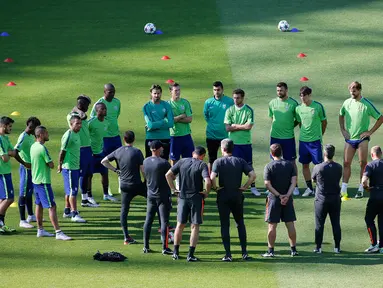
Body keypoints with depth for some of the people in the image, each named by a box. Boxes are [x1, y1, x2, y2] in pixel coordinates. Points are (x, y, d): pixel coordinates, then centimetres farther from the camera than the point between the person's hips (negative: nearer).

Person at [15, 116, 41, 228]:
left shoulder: (31, 136, 9)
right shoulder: (23, 137, -19)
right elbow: (15, 152, -28)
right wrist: (25, 164, -27)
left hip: (32, 168, 10)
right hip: (26, 168, -10)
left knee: (30, 192, 20)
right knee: (24, 194, -4)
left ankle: (31, 216, 34)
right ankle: (22, 220, 0)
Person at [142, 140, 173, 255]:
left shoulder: (145, 162, 1)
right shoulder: (163, 163, -18)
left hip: (150, 195, 5)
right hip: (163, 196, -5)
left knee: (148, 220, 10)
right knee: (164, 221, -2)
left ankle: (146, 247, 13)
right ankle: (165, 247, -4)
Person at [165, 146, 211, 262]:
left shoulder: (182, 162, 3)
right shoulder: (202, 165, -9)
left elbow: (168, 174, 0)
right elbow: (207, 181, -23)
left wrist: (173, 189, 5)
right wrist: (206, 192, -6)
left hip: (182, 196, 3)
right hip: (196, 198, -3)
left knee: (180, 225, 14)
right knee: (195, 226, 4)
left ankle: (175, 252, 17)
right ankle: (190, 255, -1)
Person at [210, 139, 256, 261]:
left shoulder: (218, 162, -4)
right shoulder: (240, 161, 3)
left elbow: (212, 177, -20)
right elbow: (252, 175, -8)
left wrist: (215, 187, -4)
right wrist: (245, 187, 0)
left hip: (223, 196, -2)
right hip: (237, 196, 2)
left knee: (225, 225, 4)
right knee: (240, 223, 16)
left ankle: (228, 254, 0)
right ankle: (244, 252, 11)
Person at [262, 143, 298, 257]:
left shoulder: (269, 166, -8)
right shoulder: (289, 165, 2)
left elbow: (267, 184, -14)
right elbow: (294, 182, -5)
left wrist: (279, 195, -12)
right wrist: (287, 195, -12)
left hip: (274, 199, -3)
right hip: (288, 199, 3)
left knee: (272, 225, 2)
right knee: (290, 224, 9)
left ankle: (271, 250, 3)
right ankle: (293, 249, 12)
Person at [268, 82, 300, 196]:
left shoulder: (293, 103, -6)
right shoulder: (272, 103, 4)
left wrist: (290, 126, -4)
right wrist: (276, 127, 7)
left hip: (288, 137, -3)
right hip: (275, 136, 3)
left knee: (292, 161, 1)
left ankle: (295, 186, 8)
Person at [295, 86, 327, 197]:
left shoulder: (318, 106, -8)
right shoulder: (298, 108, 2)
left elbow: (324, 122, 4)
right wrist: (305, 133, 12)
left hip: (315, 141, -4)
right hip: (303, 140, 4)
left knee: (319, 164, -3)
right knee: (305, 164, 7)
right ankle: (309, 188, 17)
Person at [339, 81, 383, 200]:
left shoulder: (367, 104, -8)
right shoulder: (347, 103, 4)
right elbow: (341, 116, 22)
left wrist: (370, 132, -7)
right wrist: (343, 130, 11)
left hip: (362, 138, -3)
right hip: (349, 138, 3)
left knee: (363, 163, -2)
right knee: (346, 163, 1)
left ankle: (361, 189, 7)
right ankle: (343, 190, 3)